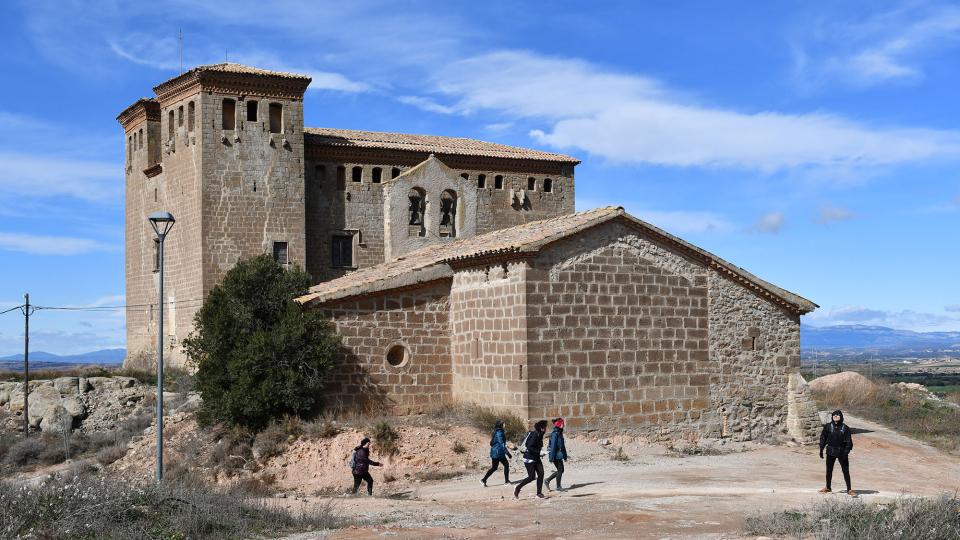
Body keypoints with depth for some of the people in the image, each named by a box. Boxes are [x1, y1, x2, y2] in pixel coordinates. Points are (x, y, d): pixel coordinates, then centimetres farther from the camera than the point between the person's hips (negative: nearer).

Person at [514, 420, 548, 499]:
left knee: (541, 474, -2)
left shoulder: (539, 435, 8)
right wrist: (540, 451, -27)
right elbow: (530, 447, -26)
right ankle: (517, 488, 10)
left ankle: (539, 493, 4)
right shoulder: (534, 435, -20)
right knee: (531, 477, -7)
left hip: (536, 458, 9)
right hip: (529, 459, -9)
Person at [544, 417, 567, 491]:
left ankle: (547, 480, 19)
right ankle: (558, 487, 9)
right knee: (560, 470, -1)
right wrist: (552, 457, -20)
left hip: (559, 455, 9)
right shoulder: (555, 434, -17)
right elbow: (553, 446, -20)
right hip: (556, 455, -9)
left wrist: (565, 456, 22)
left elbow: (562, 446, 19)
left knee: (560, 470, 13)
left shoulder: (560, 433, 13)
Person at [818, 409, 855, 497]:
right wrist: (821, 450, 2)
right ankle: (828, 488, 30)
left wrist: (846, 451, -12)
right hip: (830, 452, 2)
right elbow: (823, 438, 5)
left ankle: (849, 489, 6)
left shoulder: (845, 428, -4)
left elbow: (848, 441, -2)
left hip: (842, 452, -2)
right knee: (829, 470, 13)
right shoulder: (828, 427, -1)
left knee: (846, 471, -1)